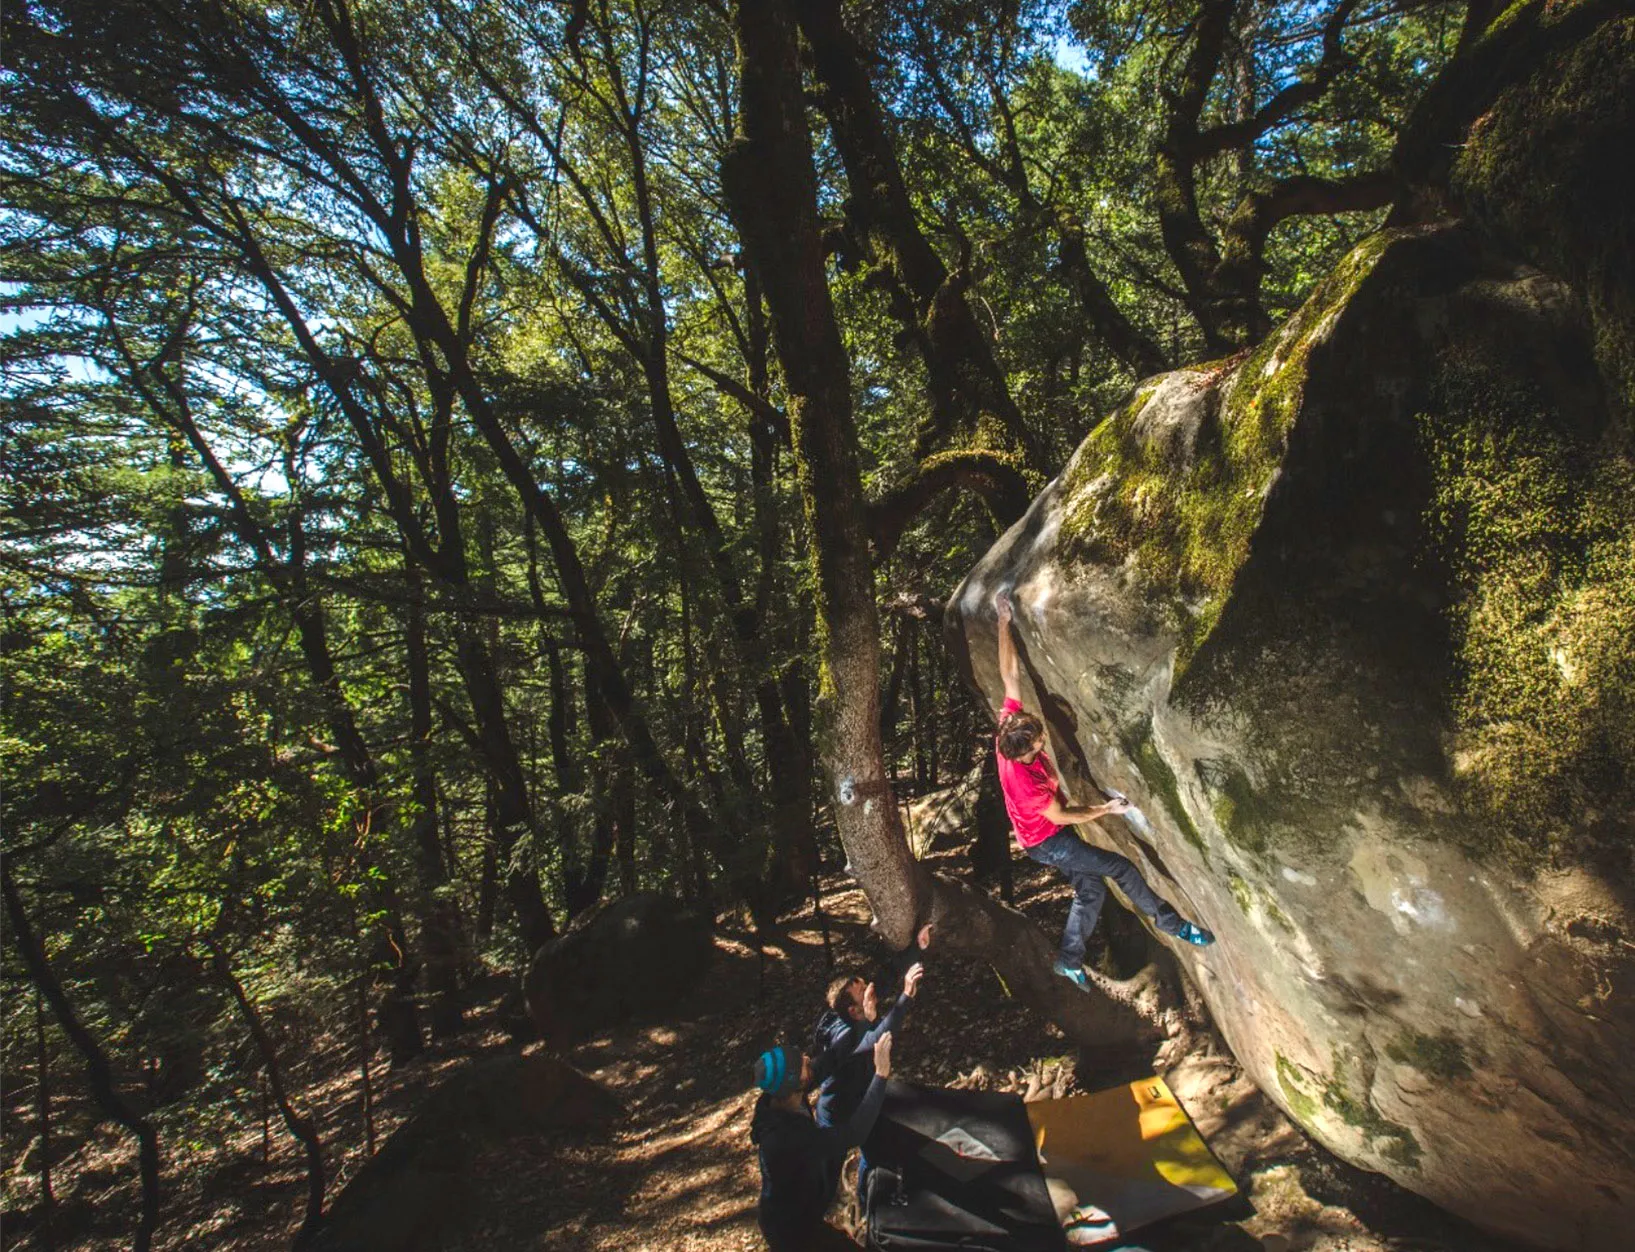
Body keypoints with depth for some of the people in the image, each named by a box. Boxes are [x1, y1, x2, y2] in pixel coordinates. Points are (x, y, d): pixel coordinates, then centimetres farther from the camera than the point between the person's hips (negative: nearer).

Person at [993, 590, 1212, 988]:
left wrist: (1004, 621, -19)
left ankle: (1069, 959, 24)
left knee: (1090, 890, 13)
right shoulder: (1023, 782, -35)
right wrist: (1106, 809, -10)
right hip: (1047, 841, -8)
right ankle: (1172, 924, 13)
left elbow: (1011, 675, -15)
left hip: (1048, 835, 9)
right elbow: (1060, 816, -20)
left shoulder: (1009, 728, -18)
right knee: (1121, 868, -4)